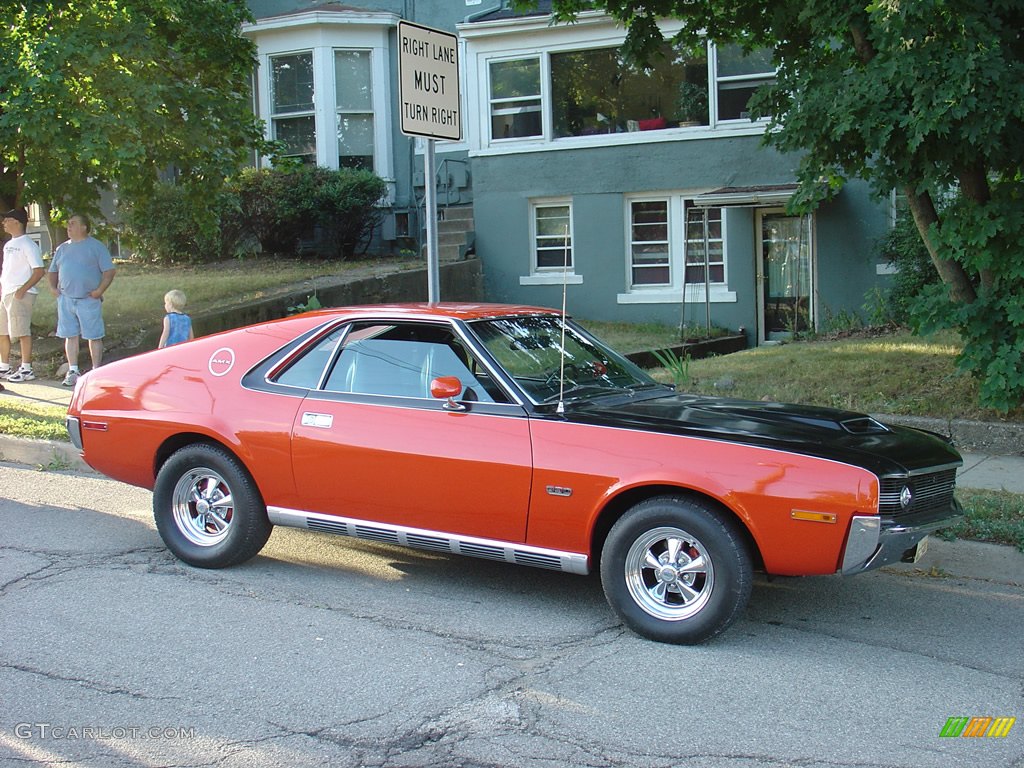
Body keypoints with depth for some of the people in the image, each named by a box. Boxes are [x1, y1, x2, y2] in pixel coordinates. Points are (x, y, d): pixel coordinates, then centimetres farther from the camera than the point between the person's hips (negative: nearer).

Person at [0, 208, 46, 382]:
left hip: (21, 295, -9)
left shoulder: (27, 245, -9)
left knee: (22, 332, -8)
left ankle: (26, 369, -4)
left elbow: (39, 271, -15)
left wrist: (23, 289, -21)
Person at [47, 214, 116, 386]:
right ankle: (73, 371, 13)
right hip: (66, 299, 5)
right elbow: (53, 271, 24)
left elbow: (109, 271, -5)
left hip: (89, 300, -5)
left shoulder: (96, 247, 0)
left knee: (94, 337, -2)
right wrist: (53, 287, 7)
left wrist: (99, 290, -13)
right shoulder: (62, 248, 15)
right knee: (70, 336, 6)